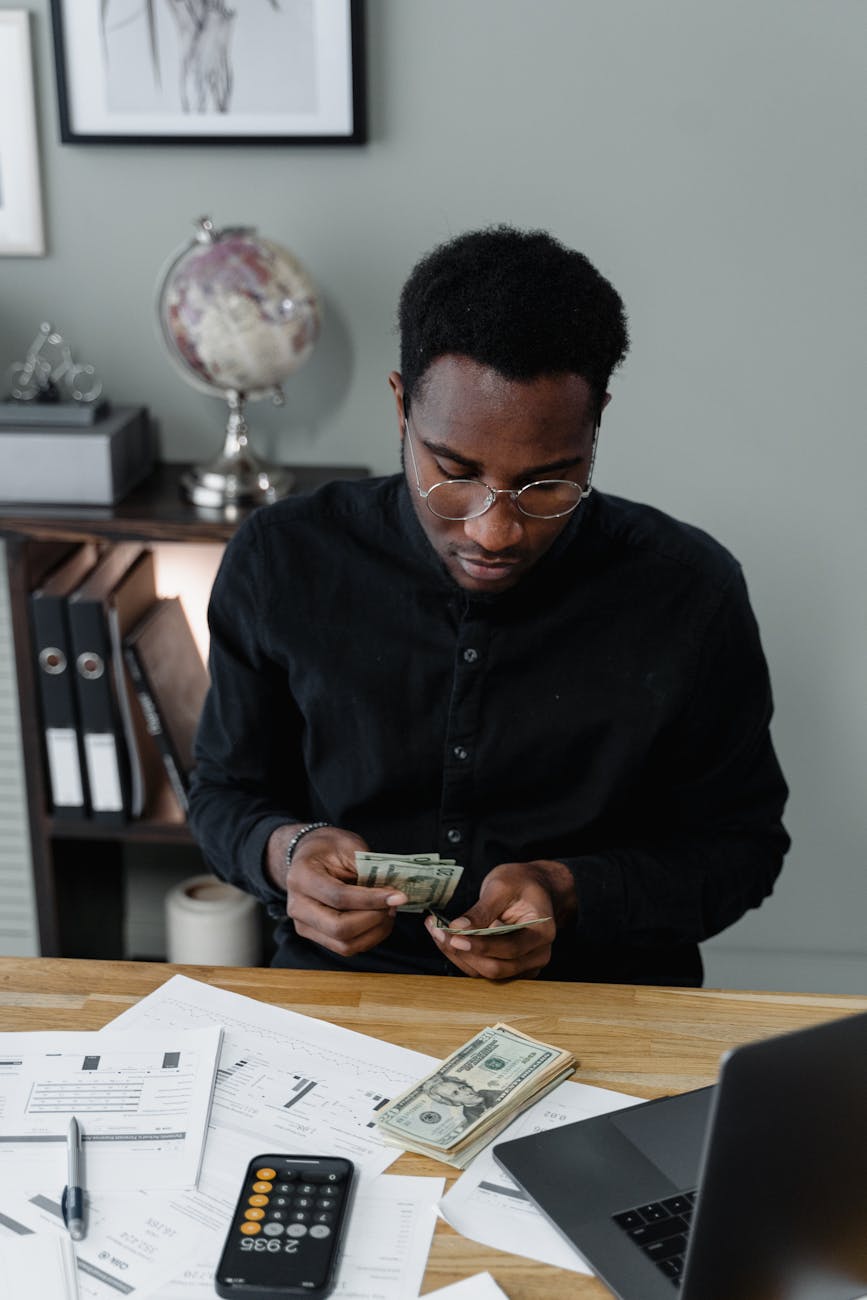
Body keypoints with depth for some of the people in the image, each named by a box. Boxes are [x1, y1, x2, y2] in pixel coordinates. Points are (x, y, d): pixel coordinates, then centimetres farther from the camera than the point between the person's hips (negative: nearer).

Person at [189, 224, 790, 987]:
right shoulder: (281, 565, -6)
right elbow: (225, 791, 8)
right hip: (343, 980, 1)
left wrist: (570, 894, -15)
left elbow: (741, 844, 2)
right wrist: (286, 851, -15)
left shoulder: (691, 593, -9)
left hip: (603, 990, 0)